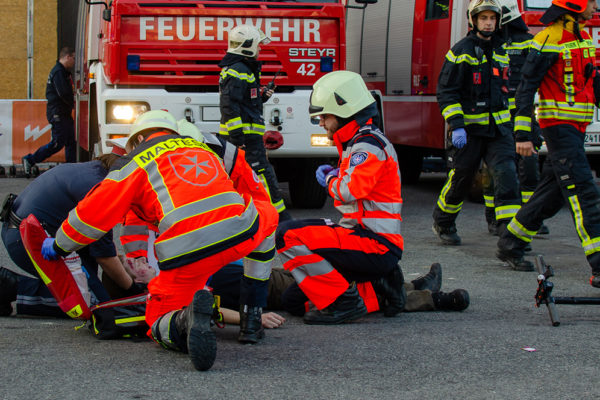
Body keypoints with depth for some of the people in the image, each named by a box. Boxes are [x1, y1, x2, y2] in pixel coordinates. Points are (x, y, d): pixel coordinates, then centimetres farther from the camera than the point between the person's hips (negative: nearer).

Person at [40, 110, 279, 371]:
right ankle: (251, 322, 28)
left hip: (186, 253, -3)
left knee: (160, 324, 19)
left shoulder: (135, 161, 19)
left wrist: (58, 247, 37)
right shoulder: (205, 147, 33)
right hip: (241, 234, 3)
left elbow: (92, 214, 18)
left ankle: (187, 319, -22)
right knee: (266, 215, 38)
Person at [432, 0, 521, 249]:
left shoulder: (501, 51, 12)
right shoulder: (461, 51, -6)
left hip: (498, 128, 4)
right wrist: (456, 126, -17)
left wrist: (507, 123, 25)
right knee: (460, 179, 6)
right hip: (470, 128, -4)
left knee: (506, 174, -12)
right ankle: (442, 223, 28)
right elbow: (446, 91, -9)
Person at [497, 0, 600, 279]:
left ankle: (509, 245, 27)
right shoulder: (549, 39, -14)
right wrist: (522, 134, -18)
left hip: (576, 128, 9)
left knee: (553, 192, 14)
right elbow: (526, 86, -14)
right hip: (558, 125, -9)